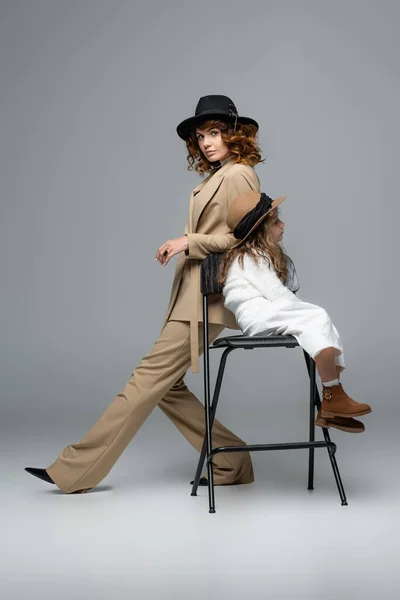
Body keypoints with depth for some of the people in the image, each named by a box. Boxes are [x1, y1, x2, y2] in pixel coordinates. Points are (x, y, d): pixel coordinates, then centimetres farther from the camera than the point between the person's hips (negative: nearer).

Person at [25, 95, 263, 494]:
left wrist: (190, 241, -15)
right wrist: (185, 243, 7)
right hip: (191, 295, 10)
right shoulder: (216, 177, 19)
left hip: (207, 296, -10)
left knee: (151, 376, -8)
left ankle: (78, 471, -3)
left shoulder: (238, 175, -7)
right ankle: (230, 463, 14)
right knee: (165, 384, 7)